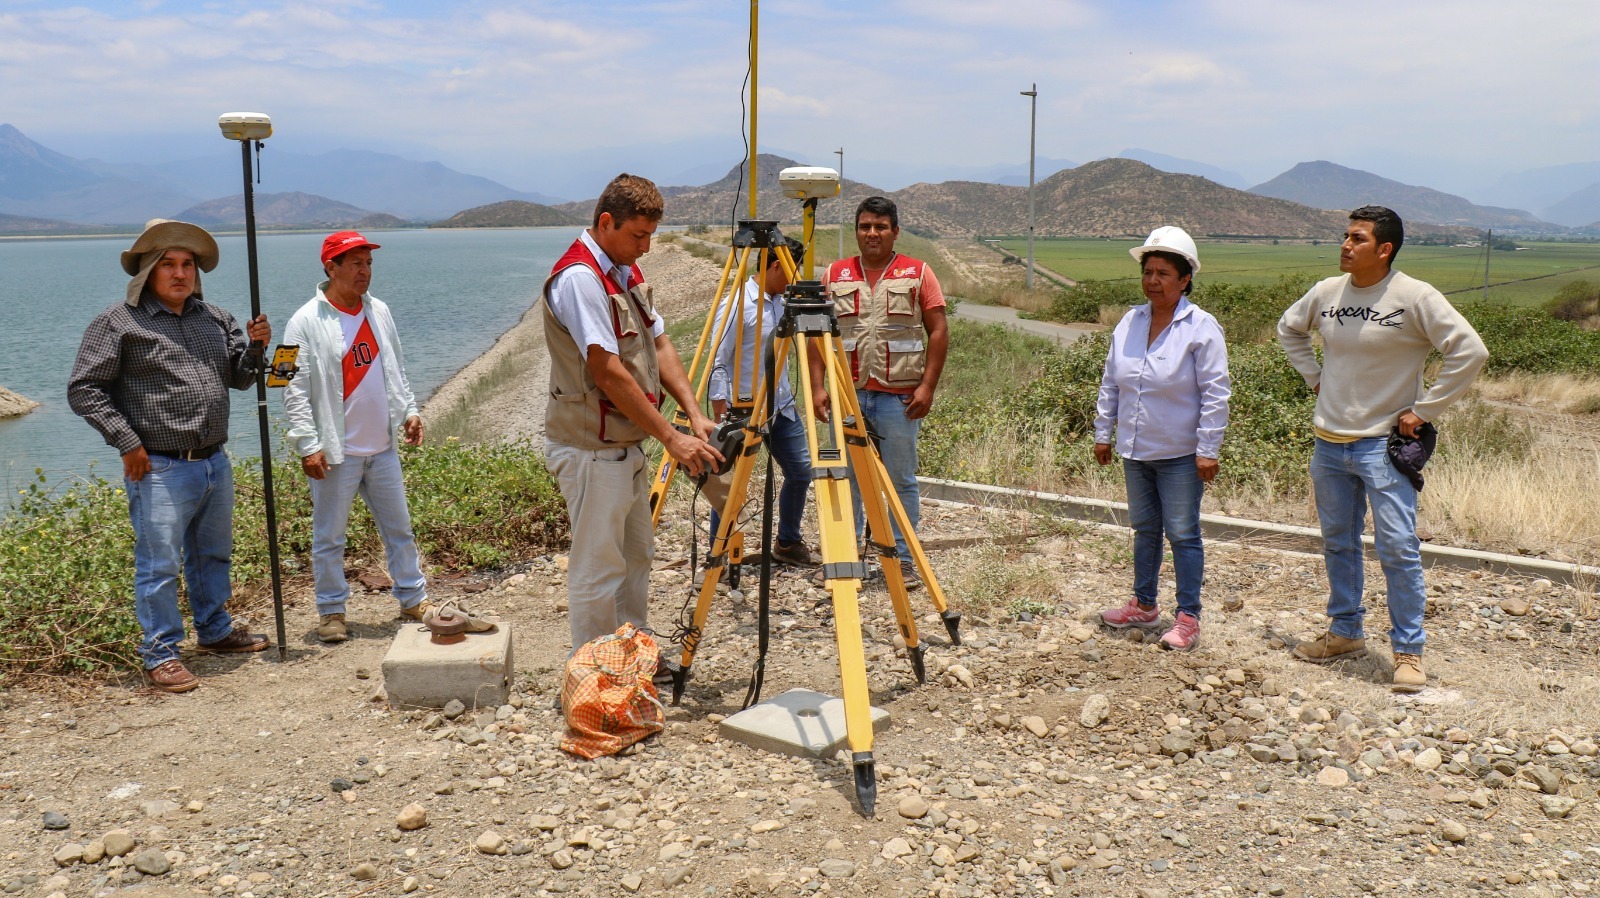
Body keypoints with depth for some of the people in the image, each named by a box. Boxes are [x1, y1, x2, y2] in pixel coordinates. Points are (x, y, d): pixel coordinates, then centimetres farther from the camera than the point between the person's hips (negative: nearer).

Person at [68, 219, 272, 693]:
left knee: (213, 555, 20)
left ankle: (215, 630, 37)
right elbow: (83, 390, -8)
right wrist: (127, 442, -13)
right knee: (159, 565, -1)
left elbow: (239, 378, 13)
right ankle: (160, 654, 11)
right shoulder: (119, 322, -7)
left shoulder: (215, 318, 10)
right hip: (159, 470, -6)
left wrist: (256, 346, -7)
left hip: (215, 463, 6)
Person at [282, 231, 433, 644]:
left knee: (399, 527, 13)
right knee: (329, 536, 5)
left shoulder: (379, 312, 9)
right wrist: (308, 445, -16)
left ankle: (413, 598, 26)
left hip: (382, 447, 5)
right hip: (336, 452, -5)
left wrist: (409, 410, 9)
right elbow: (295, 390, -11)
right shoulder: (307, 322, -9)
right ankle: (331, 610, 19)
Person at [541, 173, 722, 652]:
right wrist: (672, 437, -23)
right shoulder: (579, 277, -19)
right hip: (592, 450, -10)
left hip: (627, 444, 10)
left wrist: (694, 414, -4)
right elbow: (608, 373, -25)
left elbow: (659, 345, 9)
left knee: (637, 556, 19)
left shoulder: (628, 272, 10)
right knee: (598, 569, -1)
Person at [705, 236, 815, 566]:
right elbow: (717, 364, -15)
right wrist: (723, 417, -17)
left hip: (782, 407, 8)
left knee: (801, 471, 11)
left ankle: (788, 543, 29)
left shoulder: (782, 302, 9)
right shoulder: (737, 305, -14)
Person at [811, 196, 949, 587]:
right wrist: (817, 387, -3)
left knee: (901, 481, 4)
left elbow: (938, 332, 0)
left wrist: (927, 386, -9)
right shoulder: (834, 275, 8)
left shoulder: (918, 274, 3)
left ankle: (904, 559, 13)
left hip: (899, 396, -2)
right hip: (847, 393, 2)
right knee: (845, 479, 8)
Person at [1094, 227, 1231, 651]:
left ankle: (1188, 617, 12)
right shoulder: (1129, 322, 5)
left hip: (1180, 454, -6)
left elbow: (1215, 394, -13)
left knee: (1182, 533, 1)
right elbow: (1111, 383, 13)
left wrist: (1208, 450, -15)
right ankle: (1144, 605, 32)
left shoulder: (1201, 328, -12)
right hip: (1135, 449, 6)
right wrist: (1103, 433, 12)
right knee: (1144, 528, 18)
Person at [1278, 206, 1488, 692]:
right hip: (1328, 444, 6)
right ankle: (1345, 633, 29)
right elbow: (1289, 328, 23)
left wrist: (1423, 410, -13)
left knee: (1398, 548, -6)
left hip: (1383, 445, -5)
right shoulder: (1326, 292, 3)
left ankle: (1408, 652, 5)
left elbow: (1470, 351, -15)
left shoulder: (1415, 298, -12)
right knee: (1338, 544, 15)